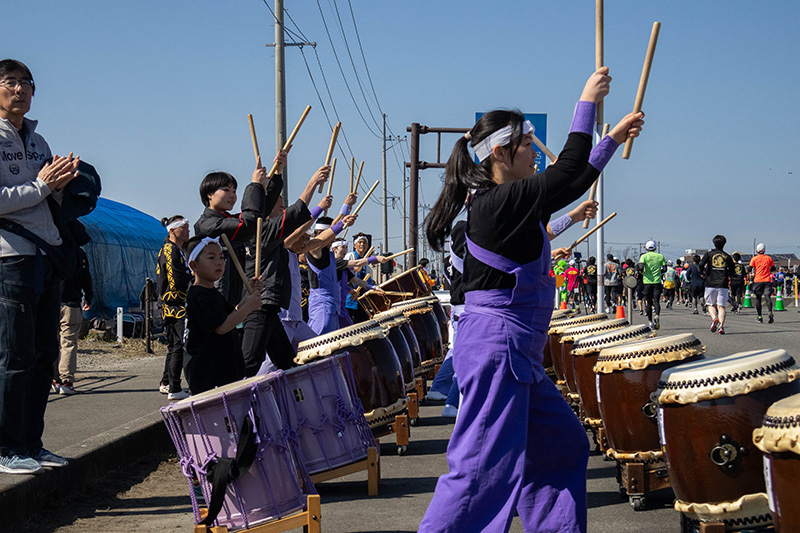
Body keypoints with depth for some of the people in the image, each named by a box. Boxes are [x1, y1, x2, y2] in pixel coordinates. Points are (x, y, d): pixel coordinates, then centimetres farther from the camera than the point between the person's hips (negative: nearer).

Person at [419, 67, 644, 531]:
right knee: (486, 467, -10)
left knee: (563, 445, 15)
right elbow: (568, 173, -18)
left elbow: (574, 185, 25)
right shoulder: (498, 201, -16)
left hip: (516, 350, 10)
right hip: (496, 345, -10)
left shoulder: (515, 202, 13)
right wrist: (587, 104, -10)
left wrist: (613, 140, 27)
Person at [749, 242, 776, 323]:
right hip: (767, 280, 1)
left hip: (757, 280, -1)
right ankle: (770, 313, -29)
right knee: (768, 297, -4)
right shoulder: (769, 258, 6)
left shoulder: (754, 259, -1)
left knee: (758, 298, 9)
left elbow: (750, 269, -7)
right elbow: (773, 269, 12)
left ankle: (759, 317, 10)